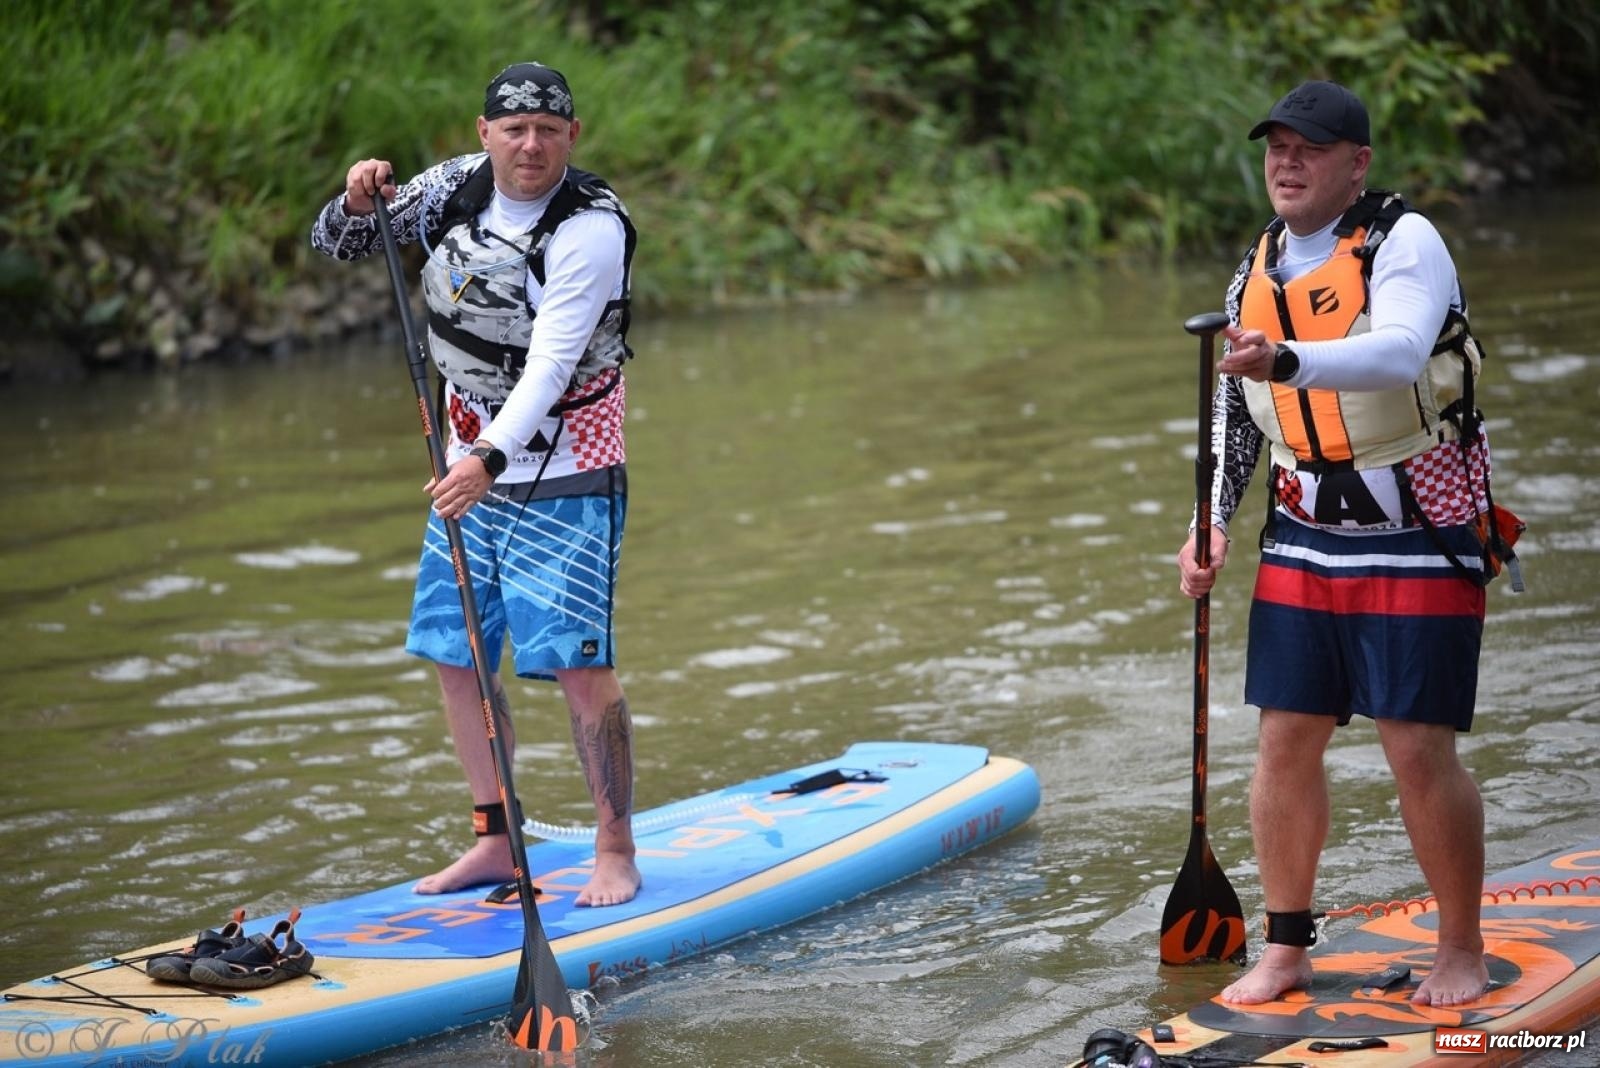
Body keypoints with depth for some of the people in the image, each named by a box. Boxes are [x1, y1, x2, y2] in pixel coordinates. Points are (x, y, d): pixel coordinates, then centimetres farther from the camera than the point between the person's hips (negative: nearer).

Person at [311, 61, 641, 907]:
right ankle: (496, 840, 20)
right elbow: (335, 245, 11)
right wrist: (359, 203, -12)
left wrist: (488, 457, -39)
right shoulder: (456, 186, 2)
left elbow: (551, 360, -27)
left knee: (577, 663, -11)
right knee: (454, 656, 8)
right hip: (472, 464, 7)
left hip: (566, 477, -7)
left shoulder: (591, 227, -18)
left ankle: (616, 850, 1)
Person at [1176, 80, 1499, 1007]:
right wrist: (1212, 525, 9)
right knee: (1286, 741, 5)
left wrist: (1290, 360, -48)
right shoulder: (1259, 270, 8)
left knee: (1421, 750, -5)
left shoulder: (1404, 242, -13)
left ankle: (1463, 951, 12)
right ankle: (1286, 949, 17)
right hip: (1305, 541, 6)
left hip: (1419, 544, -6)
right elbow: (1237, 414, 18)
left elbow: (1399, 352, -33)